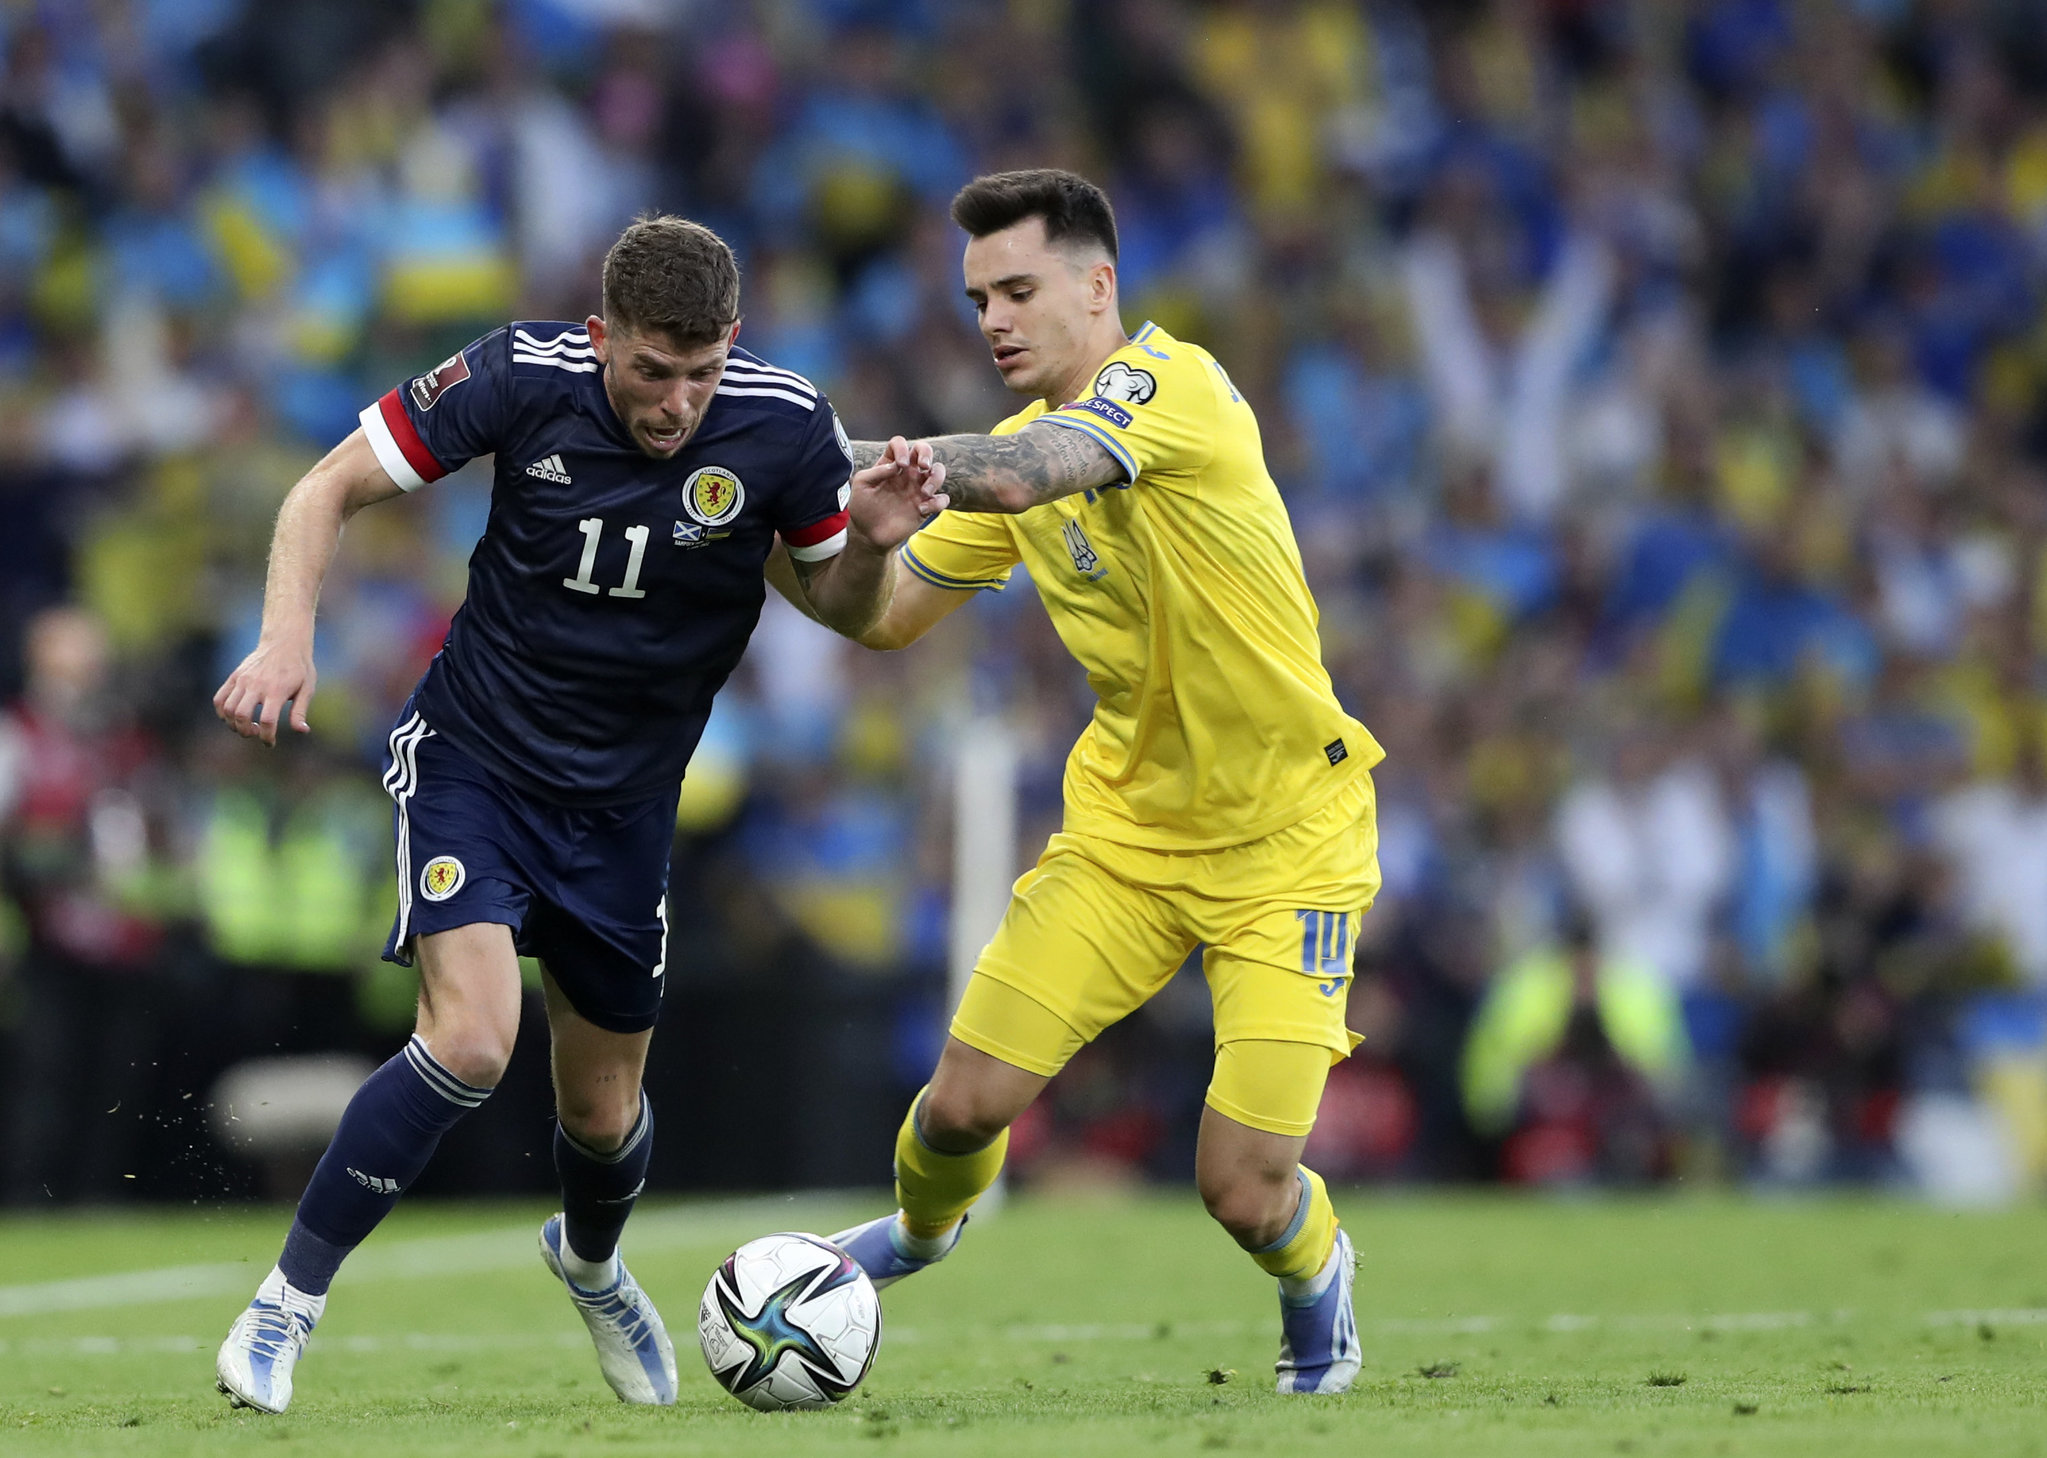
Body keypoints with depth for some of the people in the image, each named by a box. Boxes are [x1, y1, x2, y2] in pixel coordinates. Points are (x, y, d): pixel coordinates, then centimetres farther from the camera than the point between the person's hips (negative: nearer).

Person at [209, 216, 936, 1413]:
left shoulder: (782, 426, -15)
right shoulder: (522, 377, -19)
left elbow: (847, 611, -1)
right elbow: (330, 492, -8)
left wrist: (870, 545, -23)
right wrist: (289, 636, -24)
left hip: (622, 807, 3)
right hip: (473, 761, -3)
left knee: (604, 1110, 13)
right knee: (471, 1038, -24)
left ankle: (591, 1260, 50)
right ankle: (286, 1307, -10)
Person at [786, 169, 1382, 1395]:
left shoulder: (1171, 381, -18)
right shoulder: (1026, 438, 6)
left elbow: (1021, 474, -37)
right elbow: (888, 612, 11)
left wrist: (856, 457, -44)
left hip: (1286, 840, -6)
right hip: (1127, 823, 6)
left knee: (1245, 1192, -10)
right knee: (967, 1101, -5)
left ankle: (1315, 1276, 26)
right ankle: (923, 1229, 31)